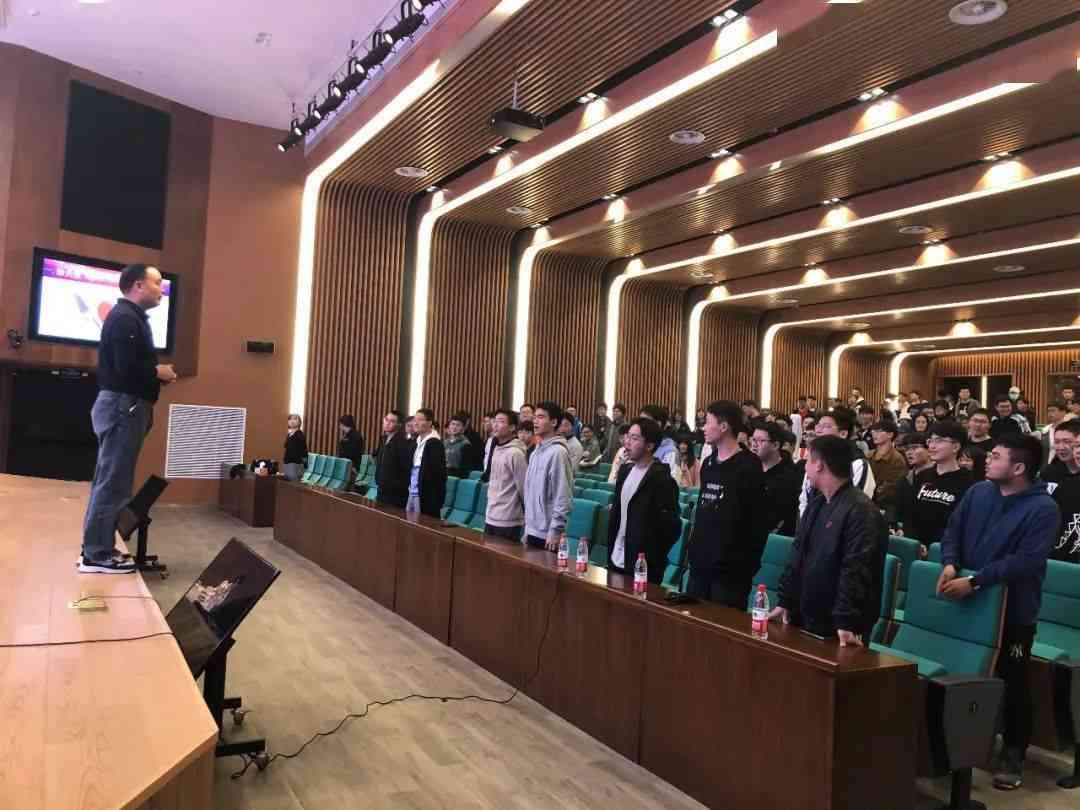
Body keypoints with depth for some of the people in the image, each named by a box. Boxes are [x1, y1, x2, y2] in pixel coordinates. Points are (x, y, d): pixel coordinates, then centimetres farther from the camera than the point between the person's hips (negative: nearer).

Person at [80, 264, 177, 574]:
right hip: (121, 406, -11)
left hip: (123, 405, 11)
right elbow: (126, 367, -24)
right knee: (113, 482, -7)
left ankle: (97, 548, 21)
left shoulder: (130, 317, 18)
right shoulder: (125, 318, -13)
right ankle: (97, 554, -2)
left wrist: (155, 374, 2)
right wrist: (158, 372, -10)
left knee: (108, 481, 13)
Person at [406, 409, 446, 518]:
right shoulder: (414, 442, 13)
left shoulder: (435, 444, -12)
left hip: (427, 497, -8)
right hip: (412, 493, 8)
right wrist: (409, 487, 11)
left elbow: (439, 473, -15)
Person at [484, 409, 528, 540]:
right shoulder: (495, 449, 10)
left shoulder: (515, 453, -17)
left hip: (507, 522, -8)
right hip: (490, 518, 8)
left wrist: (527, 520, -8)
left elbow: (524, 489, -14)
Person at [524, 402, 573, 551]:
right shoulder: (535, 452, 11)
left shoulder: (557, 452, -15)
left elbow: (563, 498, -18)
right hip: (533, 530, 8)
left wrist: (555, 531, -18)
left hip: (548, 534, -8)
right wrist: (527, 526, 16)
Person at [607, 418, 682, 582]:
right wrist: (610, 549, 10)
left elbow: (671, 528, -15)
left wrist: (653, 560, -12)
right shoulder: (625, 470, 7)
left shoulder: (661, 479, -15)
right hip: (616, 560, 7)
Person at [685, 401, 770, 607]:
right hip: (700, 566, 7)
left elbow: (759, 522, -12)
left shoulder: (748, 467, -10)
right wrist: (693, 548, 14)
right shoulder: (708, 463, 12)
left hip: (730, 571, -7)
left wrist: (749, 565, -13)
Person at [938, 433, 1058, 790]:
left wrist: (974, 580, -28)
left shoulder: (1043, 508, -15)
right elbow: (953, 531, 3)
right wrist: (950, 564, -17)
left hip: (1013, 610, -5)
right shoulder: (978, 492, 1)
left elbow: (1026, 561, -24)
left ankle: (1013, 753, 27)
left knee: (1012, 684, 10)